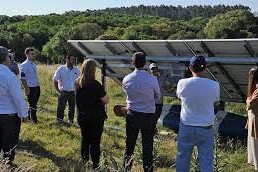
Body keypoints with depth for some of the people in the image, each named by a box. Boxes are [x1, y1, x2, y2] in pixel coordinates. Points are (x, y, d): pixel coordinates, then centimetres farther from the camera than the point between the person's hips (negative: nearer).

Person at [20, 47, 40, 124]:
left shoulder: (34, 64, 13)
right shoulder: (24, 65, -12)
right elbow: (22, 78, -15)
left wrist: (38, 85, 15)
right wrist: (27, 88, -19)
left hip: (36, 87, 8)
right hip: (30, 88, -8)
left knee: (34, 104, 15)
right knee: (32, 105, -1)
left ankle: (28, 116, 29)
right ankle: (34, 120, 9)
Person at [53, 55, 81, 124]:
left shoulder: (76, 70, 2)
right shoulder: (61, 69, -6)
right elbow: (55, 80, -1)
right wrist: (58, 90, -6)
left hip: (73, 92, 3)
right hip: (63, 92, -3)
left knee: (72, 107, 8)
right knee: (61, 107, -1)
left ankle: (71, 120, 22)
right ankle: (59, 120, 12)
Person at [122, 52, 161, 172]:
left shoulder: (127, 79, -9)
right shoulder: (152, 79, -15)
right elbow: (157, 96, 1)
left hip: (132, 115, 2)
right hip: (149, 116, -2)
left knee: (129, 144, 15)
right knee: (147, 146, 9)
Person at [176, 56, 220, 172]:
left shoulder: (182, 83, -10)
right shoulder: (214, 85, -9)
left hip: (186, 127, 0)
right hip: (206, 129, 0)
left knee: (183, 158, 12)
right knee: (206, 162, 5)